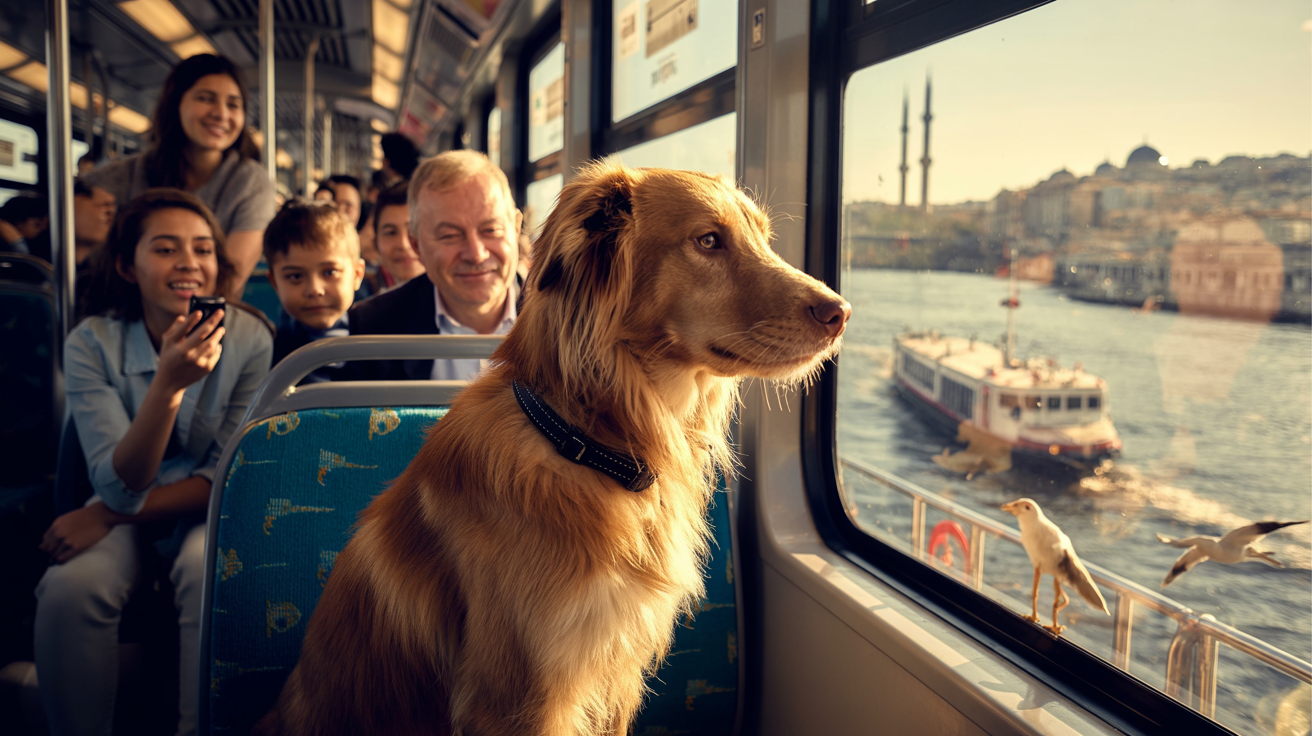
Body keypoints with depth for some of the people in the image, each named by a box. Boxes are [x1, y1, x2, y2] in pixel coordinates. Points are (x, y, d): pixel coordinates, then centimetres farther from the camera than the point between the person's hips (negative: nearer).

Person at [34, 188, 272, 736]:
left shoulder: (248, 339, -13)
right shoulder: (91, 343, -13)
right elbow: (119, 485, -21)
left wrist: (108, 515, -17)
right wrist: (168, 384, -37)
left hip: (207, 510, -1)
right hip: (123, 511, 1)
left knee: (211, 570, -33)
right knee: (69, 588, -28)